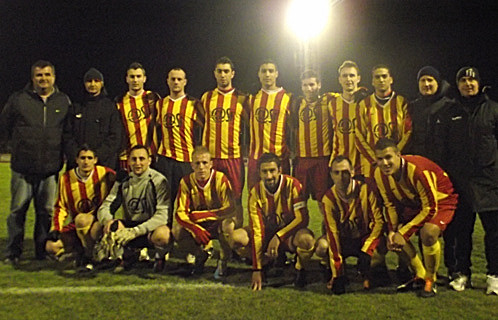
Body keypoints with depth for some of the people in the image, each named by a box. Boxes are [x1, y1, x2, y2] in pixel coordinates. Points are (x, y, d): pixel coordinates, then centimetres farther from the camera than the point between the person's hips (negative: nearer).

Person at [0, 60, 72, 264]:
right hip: (23, 168, -1)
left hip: (51, 168, 1)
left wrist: (59, 150, 10)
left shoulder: (64, 102, 9)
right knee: (18, 210, 2)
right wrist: (20, 145, 11)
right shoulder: (18, 99, 4)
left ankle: (43, 251, 18)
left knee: (47, 211, 6)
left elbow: (69, 131, 18)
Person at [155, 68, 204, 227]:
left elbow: (200, 131, 3)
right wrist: (156, 153, 13)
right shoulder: (160, 104, 12)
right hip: (164, 158, 3)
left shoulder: (193, 104, 2)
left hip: (186, 159, -3)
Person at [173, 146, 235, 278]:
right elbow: (180, 212, -12)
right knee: (176, 231, -25)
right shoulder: (186, 181, -9)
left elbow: (231, 209, -24)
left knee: (228, 225, -36)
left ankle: (223, 261, -6)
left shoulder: (220, 179, -18)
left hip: (218, 224, -3)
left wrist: (201, 215, -29)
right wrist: (195, 228, -32)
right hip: (197, 226, 3)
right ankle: (200, 255, 7)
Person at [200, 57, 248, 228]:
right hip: (209, 156, 2)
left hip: (234, 156, -2)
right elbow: (200, 123, 17)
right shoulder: (206, 97, 11)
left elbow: (250, 126, 10)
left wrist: (248, 150, 4)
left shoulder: (242, 99, 5)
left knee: (236, 200, 3)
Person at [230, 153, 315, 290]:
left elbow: (303, 218, -19)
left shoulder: (292, 185, -18)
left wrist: (278, 236, -32)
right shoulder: (255, 192, -13)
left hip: (290, 232, -2)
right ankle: (273, 260, 0)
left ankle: (300, 270, -4)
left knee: (306, 239, -38)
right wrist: (257, 269, -20)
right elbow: (256, 230, -16)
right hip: (267, 233, 3)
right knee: (236, 238, -23)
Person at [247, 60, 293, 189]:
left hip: (280, 158, -2)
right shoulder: (252, 98, 10)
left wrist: (290, 150, 2)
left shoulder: (288, 98, 3)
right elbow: (247, 124, 16)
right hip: (256, 157, 2)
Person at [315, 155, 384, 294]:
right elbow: (332, 231, -21)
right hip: (344, 240, 1)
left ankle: (366, 275, 7)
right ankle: (336, 274, 5)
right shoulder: (328, 198, -16)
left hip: (365, 237, -1)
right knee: (322, 247, -29)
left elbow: (378, 221, -17)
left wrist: (365, 249, -30)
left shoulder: (367, 190, -19)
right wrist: (337, 273, -27)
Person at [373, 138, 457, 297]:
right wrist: (392, 231, -16)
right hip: (413, 204, 7)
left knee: (428, 232, -32)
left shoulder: (417, 170, -36)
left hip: (441, 200, -7)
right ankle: (420, 276, 13)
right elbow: (390, 204, -1)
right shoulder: (379, 174, -15)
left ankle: (430, 280, -6)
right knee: (395, 234, -8)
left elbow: (430, 208, -28)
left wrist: (403, 233, -29)